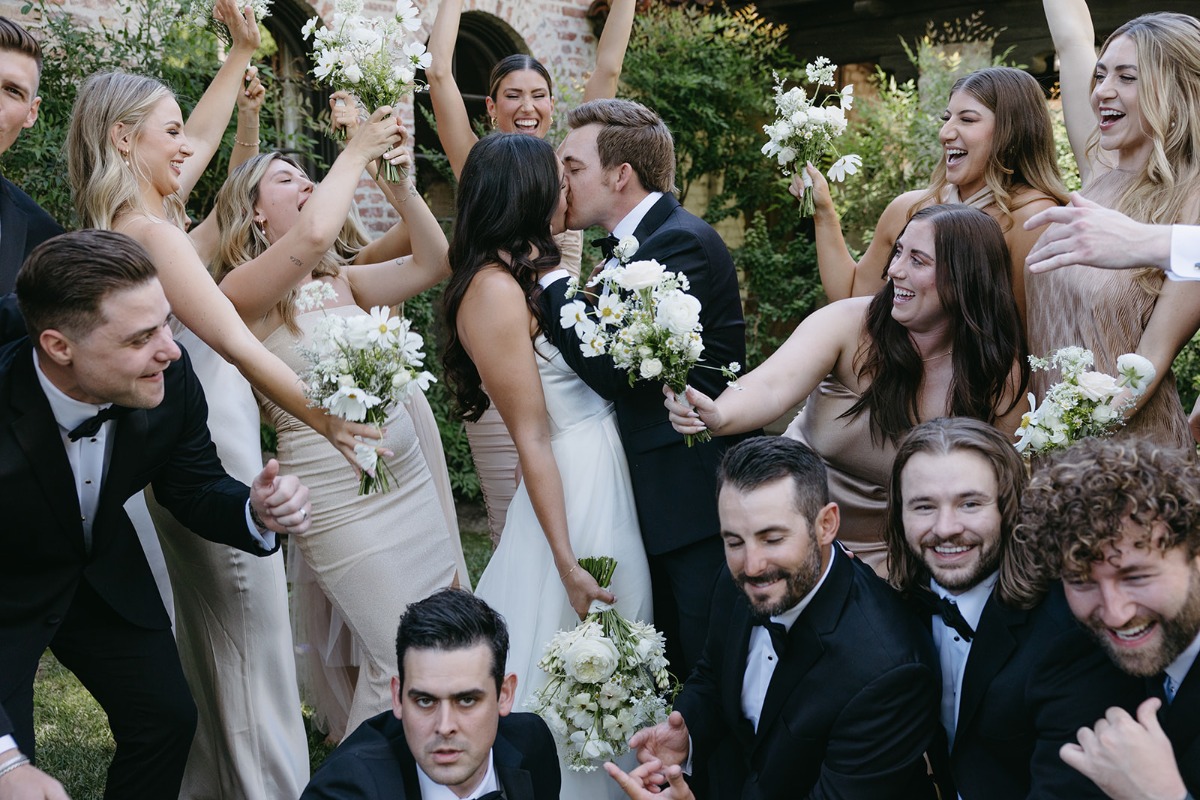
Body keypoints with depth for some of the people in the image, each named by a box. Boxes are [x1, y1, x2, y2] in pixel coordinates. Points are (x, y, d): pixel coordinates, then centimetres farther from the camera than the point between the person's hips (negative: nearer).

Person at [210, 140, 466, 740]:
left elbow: (432, 262, 5)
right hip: (342, 503, -7)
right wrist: (355, 155, -15)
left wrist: (399, 178, -3)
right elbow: (313, 235, -29)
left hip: (409, 481, 7)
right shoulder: (241, 292, -11)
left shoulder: (341, 281, 11)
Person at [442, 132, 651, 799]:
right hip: (575, 491, -9)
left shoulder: (541, 270, 9)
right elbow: (531, 437, -20)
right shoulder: (496, 289, -18)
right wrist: (568, 563, -19)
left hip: (613, 477, 9)